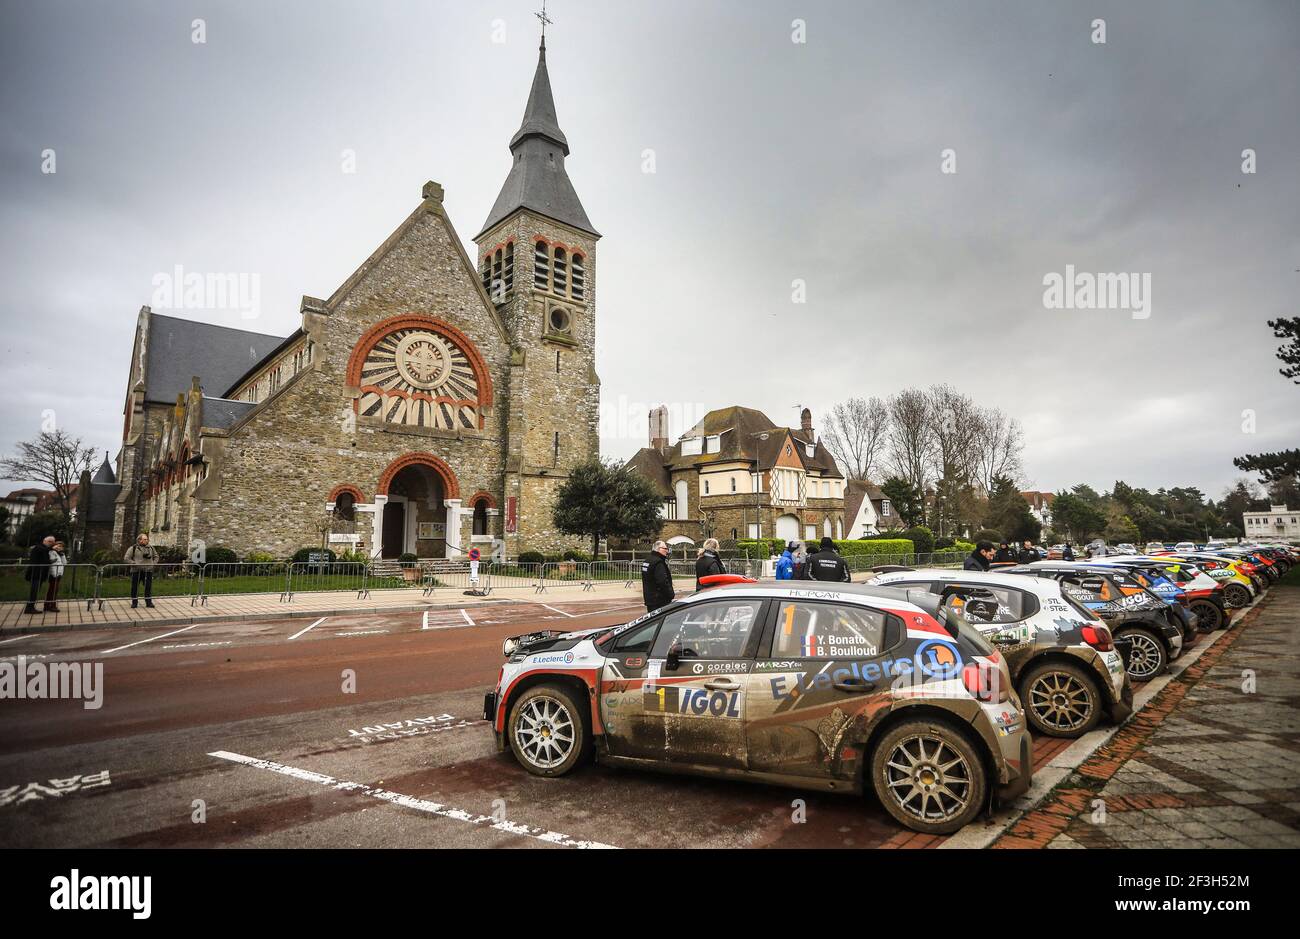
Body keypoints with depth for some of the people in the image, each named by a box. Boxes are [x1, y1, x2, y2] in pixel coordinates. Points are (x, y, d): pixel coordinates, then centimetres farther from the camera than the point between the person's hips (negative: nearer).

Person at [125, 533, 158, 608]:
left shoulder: (151, 548, 13)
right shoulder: (133, 548, 0)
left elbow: (156, 556, 22)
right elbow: (127, 558, -2)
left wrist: (153, 564, 7)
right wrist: (134, 564, -11)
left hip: (148, 570, 3)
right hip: (136, 571, -3)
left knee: (148, 587, 4)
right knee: (135, 587, 2)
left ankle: (149, 602, 11)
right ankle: (134, 602, 12)